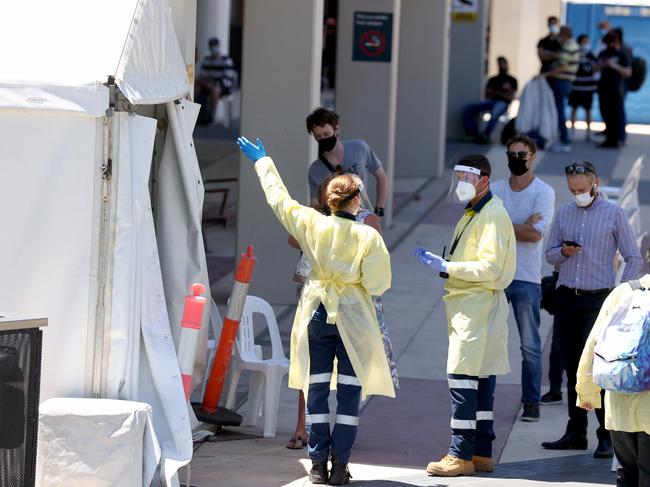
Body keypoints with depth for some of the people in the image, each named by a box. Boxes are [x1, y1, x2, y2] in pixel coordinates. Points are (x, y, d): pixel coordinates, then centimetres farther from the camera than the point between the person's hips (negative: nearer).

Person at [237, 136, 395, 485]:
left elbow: (278, 198, 8)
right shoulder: (369, 236, -12)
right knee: (349, 391, 3)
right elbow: (378, 284, -12)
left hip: (317, 313, 2)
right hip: (353, 318, -2)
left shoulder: (311, 224, -6)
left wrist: (262, 162, 22)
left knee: (317, 389, 8)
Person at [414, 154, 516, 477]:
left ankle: (461, 456, -9)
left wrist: (447, 267, -21)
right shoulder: (472, 213, 19)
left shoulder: (493, 216, -13)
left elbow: (489, 268, -20)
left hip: (478, 307, -10)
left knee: (462, 380, -11)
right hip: (469, 306, 10)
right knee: (480, 381, 11)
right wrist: (438, 261, 10)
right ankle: (481, 453, 14)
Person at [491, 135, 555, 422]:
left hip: (526, 279, -3)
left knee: (530, 346, 2)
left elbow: (536, 234, -15)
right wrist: (522, 226, -13)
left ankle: (532, 403, 8)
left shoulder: (543, 192, -2)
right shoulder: (495, 190, 9)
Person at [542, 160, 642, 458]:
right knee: (572, 368, 7)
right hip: (566, 297, 5)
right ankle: (575, 433, 12)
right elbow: (550, 255, 15)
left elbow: (633, 258, 1)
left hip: (598, 299, -4)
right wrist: (564, 251, -7)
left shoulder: (614, 214, 0)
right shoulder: (564, 213, 12)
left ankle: (607, 436, -7)